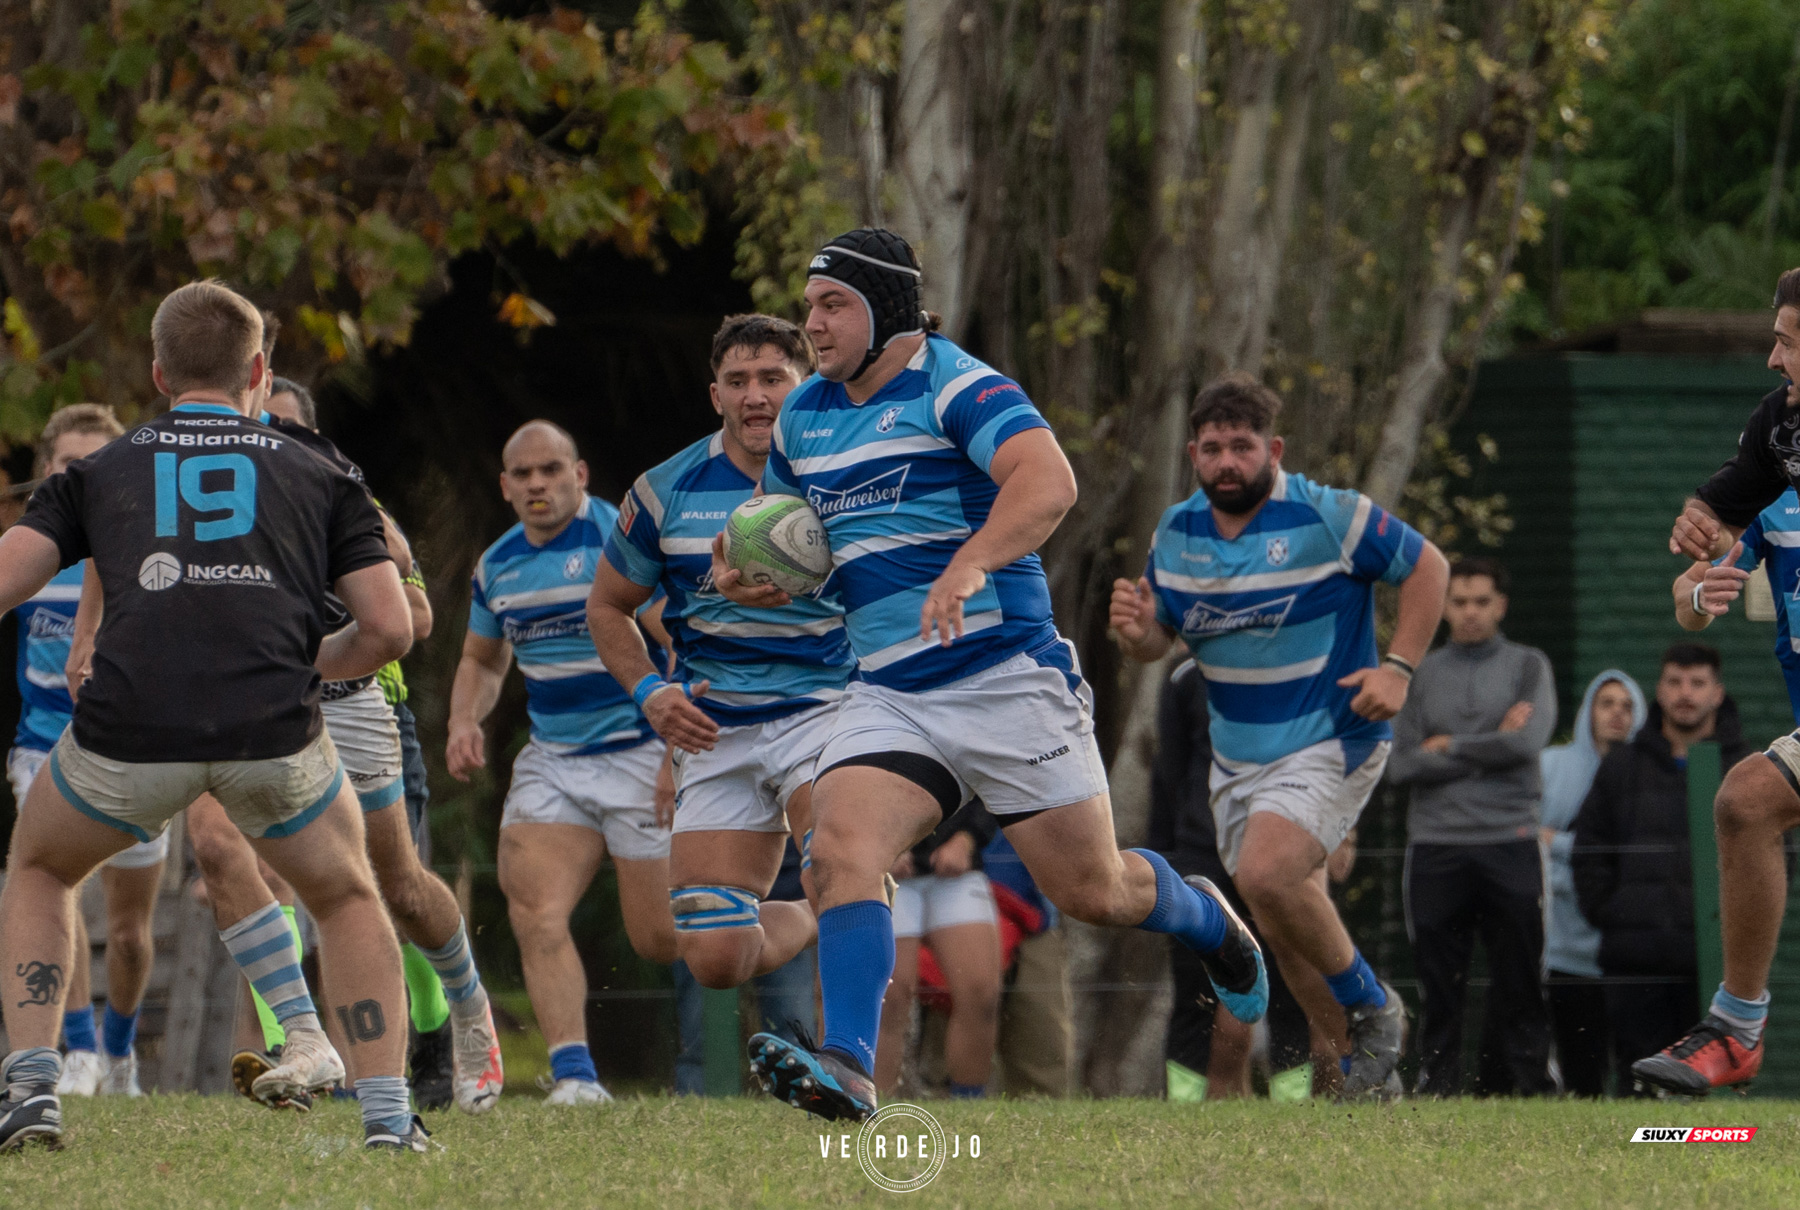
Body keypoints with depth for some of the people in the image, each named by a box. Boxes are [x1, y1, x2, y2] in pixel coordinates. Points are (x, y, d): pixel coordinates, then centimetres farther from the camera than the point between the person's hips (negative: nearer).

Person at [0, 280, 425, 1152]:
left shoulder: (97, 473, 22)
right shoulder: (318, 477, 23)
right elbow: (389, 630, 14)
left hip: (131, 727, 0)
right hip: (271, 726, 0)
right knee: (348, 899, 27)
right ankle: (386, 1113, 14)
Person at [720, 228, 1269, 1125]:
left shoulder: (956, 387, -12)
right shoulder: (804, 415, 11)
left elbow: (1049, 483, -28)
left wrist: (969, 566, -44)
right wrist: (746, 575, 2)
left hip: (1008, 674, -5)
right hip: (888, 695, 6)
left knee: (1093, 892, 4)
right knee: (841, 850, -21)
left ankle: (1210, 925, 37)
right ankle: (846, 1069, -32)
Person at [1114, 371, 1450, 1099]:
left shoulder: (1327, 517, -14)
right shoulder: (1177, 533, 3)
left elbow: (1427, 567, -5)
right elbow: (1155, 637, 13)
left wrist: (1398, 668, -15)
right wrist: (1135, 630, -12)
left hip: (1329, 743, -7)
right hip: (1237, 758, 7)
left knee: (1266, 874, -28)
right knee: (1286, 928, 8)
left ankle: (1372, 1010, -7)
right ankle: (1362, 1078, 23)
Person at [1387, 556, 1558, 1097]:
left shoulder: (1528, 666, 9)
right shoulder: (1423, 674, 13)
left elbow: (1528, 742, -7)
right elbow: (1401, 765, 2)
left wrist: (1449, 747, -1)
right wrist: (1486, 751, -4)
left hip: (1510, 844, -1)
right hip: (1435, 845, 1)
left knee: (1519, 981, -3)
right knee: (1439, 984, 1)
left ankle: (1528, 1082, -1)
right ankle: (1438, 1086, 4)